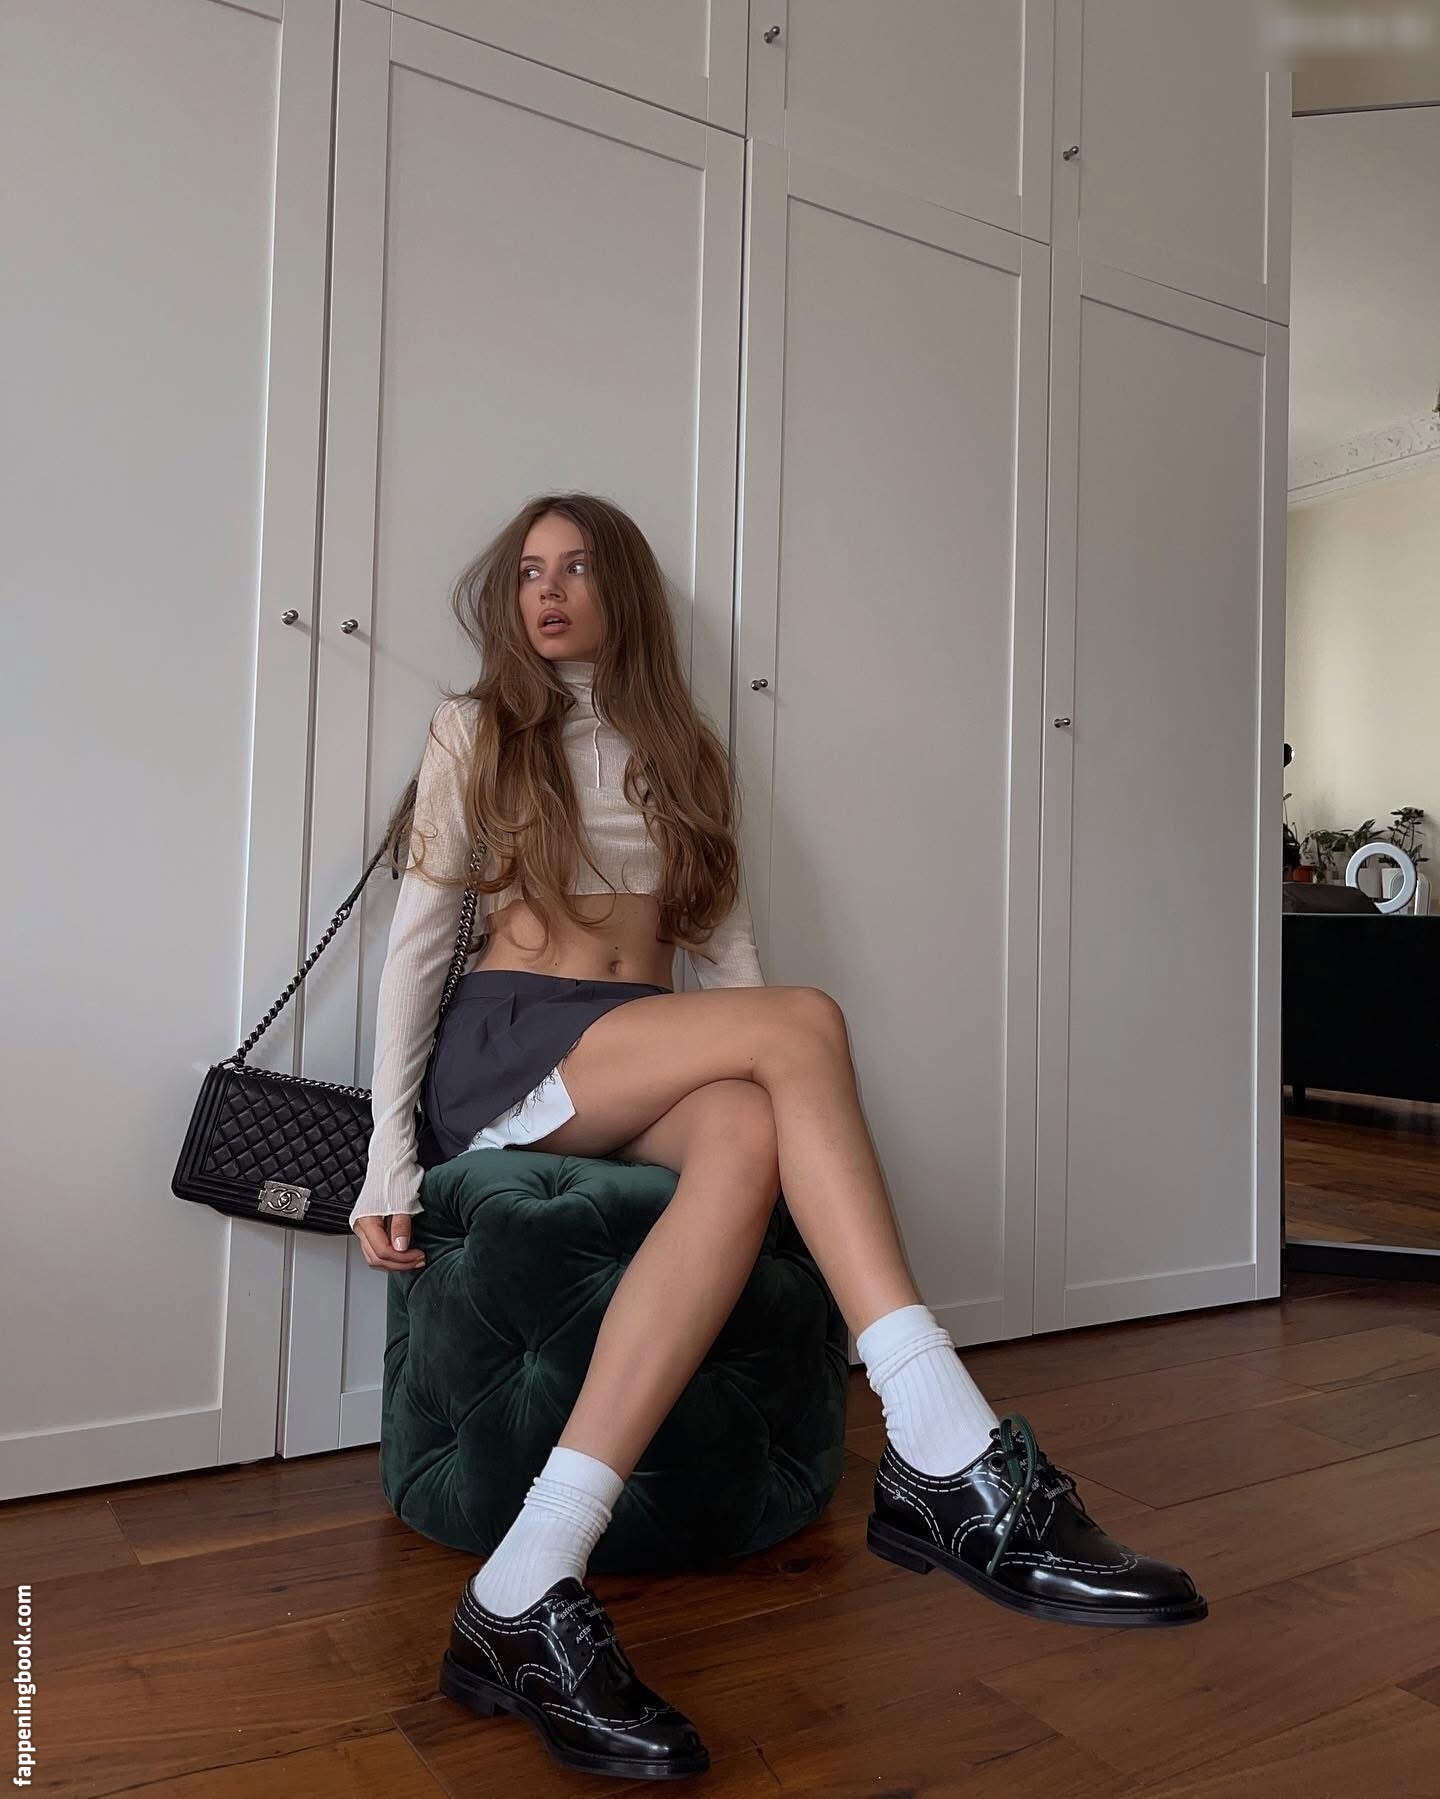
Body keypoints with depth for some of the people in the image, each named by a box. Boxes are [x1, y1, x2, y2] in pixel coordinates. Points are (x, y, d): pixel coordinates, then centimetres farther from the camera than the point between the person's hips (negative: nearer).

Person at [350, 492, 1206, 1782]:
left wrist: (809, 1123, -1)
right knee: (806, 1023, -28)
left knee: (749, 1139, -35)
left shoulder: (684, 754, 19)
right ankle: (955, 1460, -32)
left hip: (649, 1071, 3)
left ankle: (524, 1594, -39)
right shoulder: (476, 731, 10)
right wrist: (391, 1155, -5)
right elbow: (418, 941, 4)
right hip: (504, 1049, -3)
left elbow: (725, 949, 14)